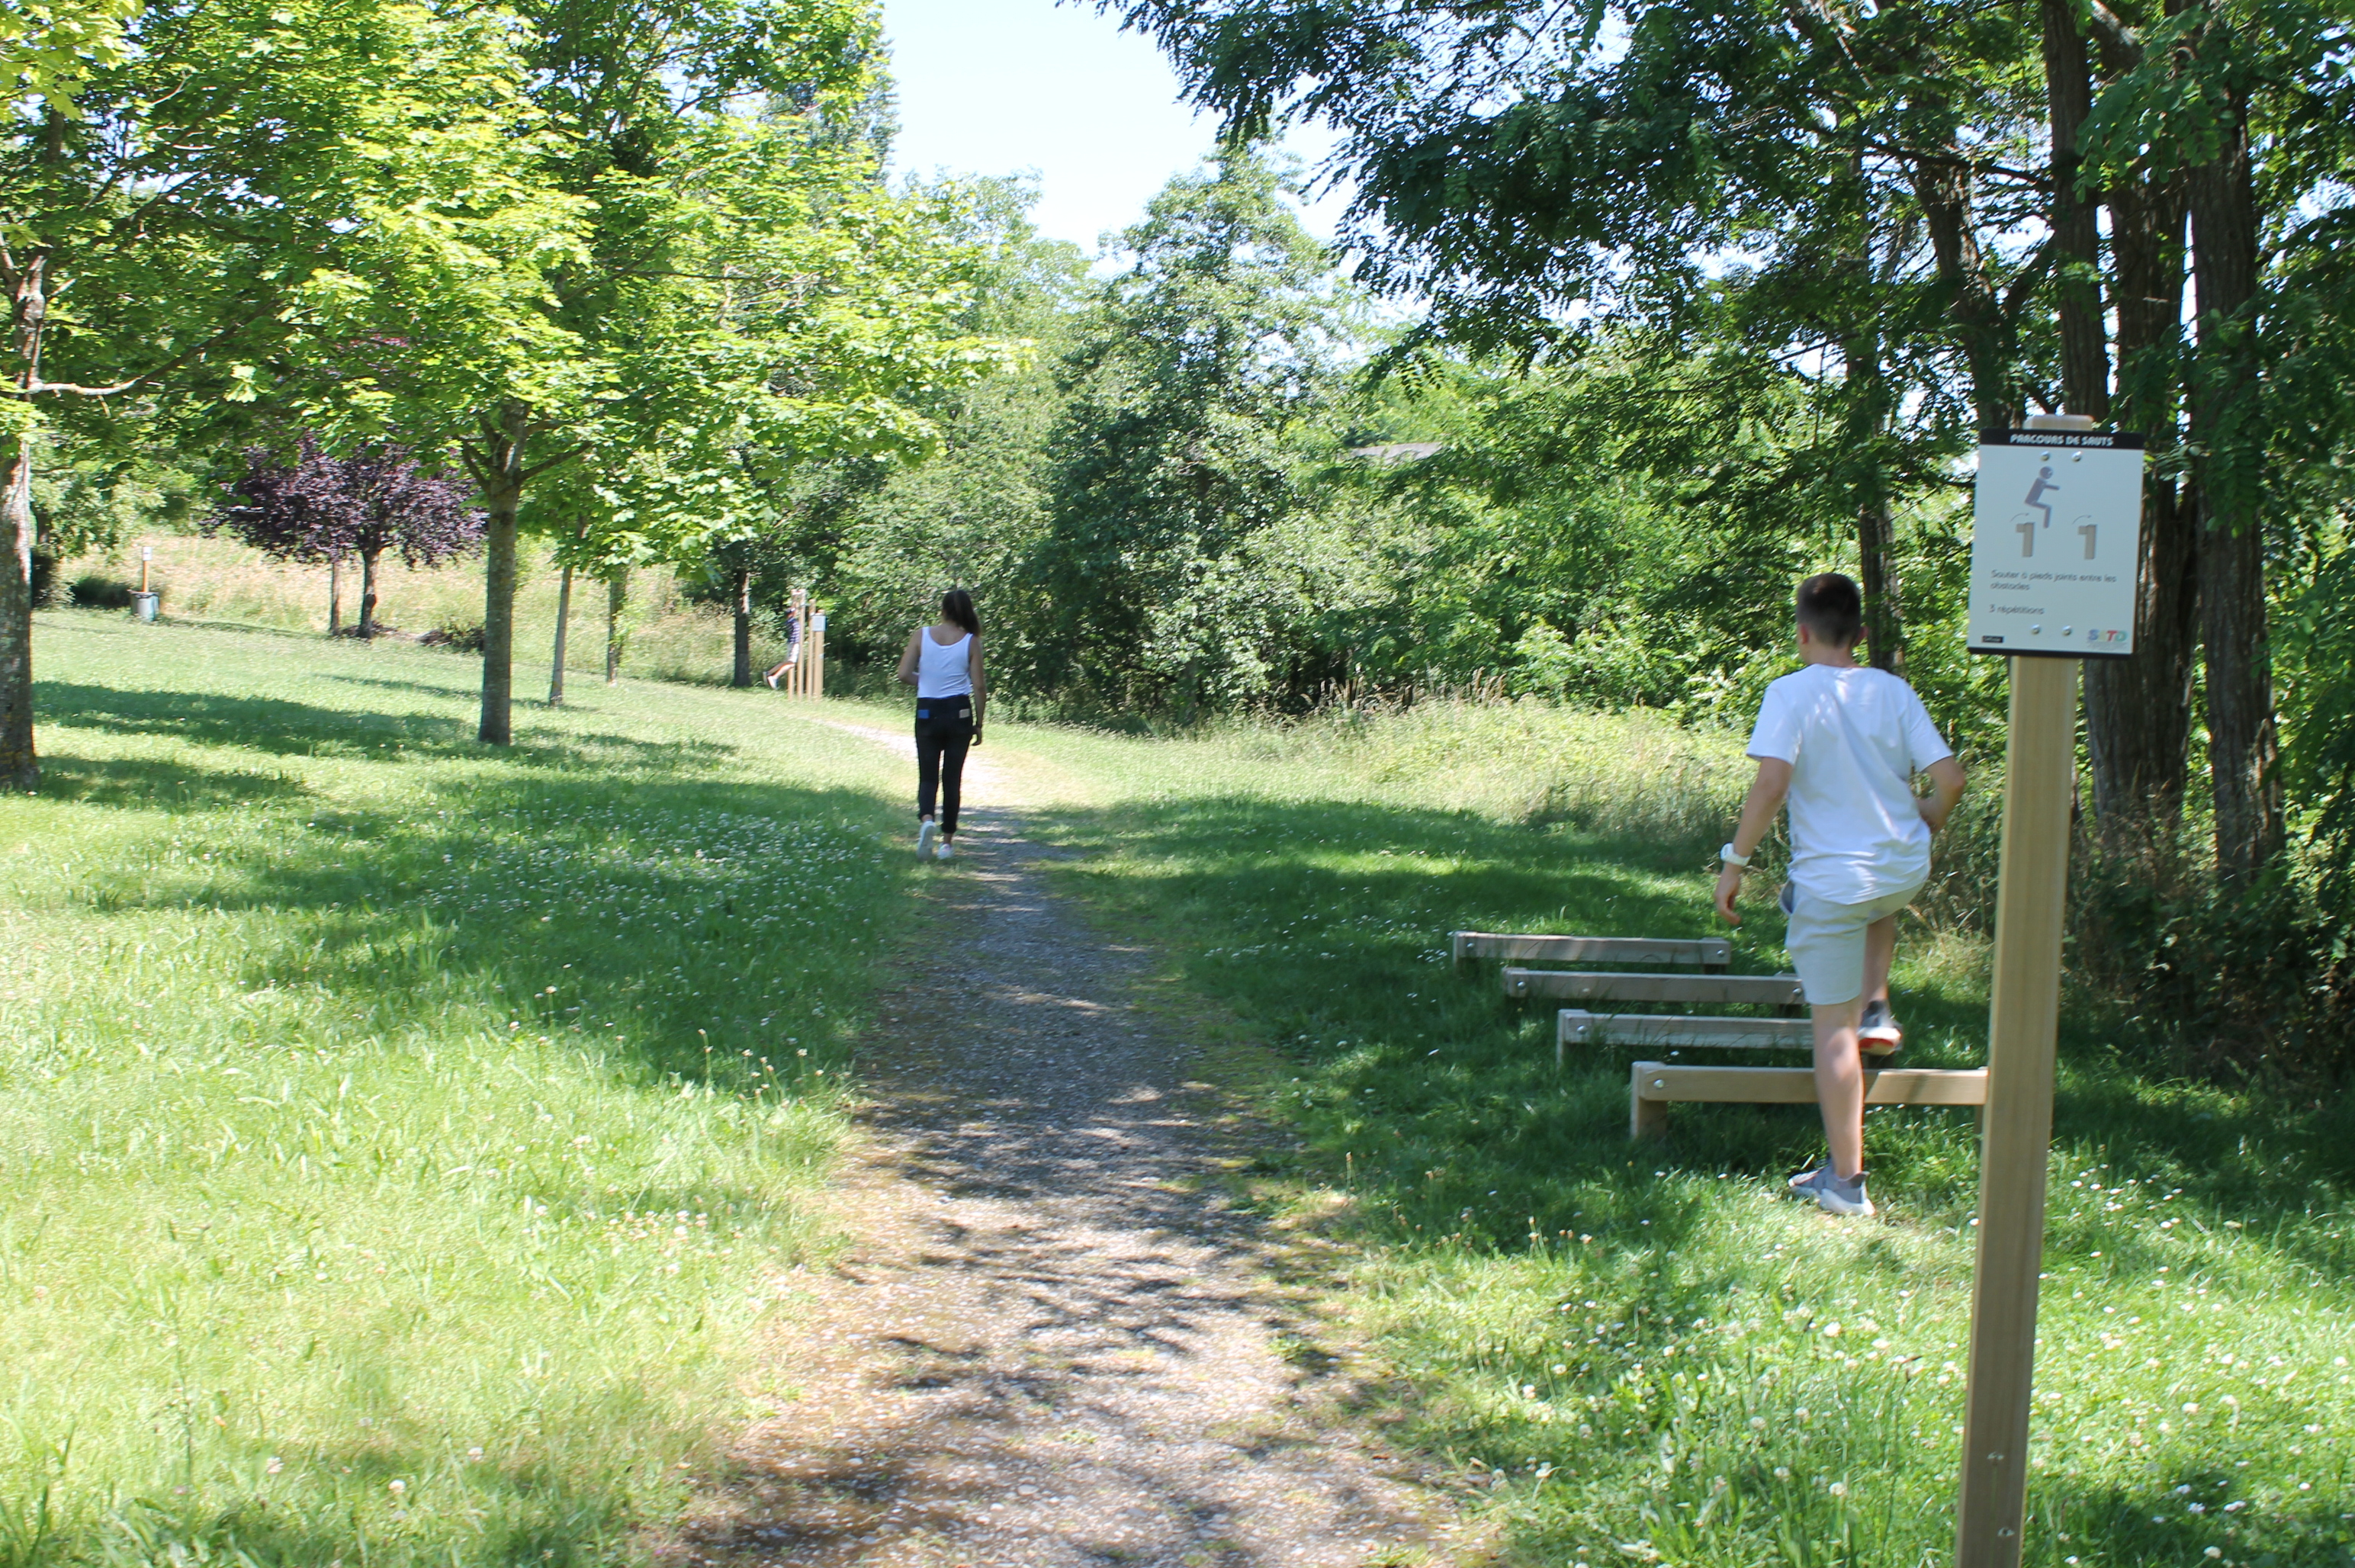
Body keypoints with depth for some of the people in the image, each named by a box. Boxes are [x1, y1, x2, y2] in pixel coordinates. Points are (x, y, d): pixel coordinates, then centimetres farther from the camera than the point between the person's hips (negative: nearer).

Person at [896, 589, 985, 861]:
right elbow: (979, 687, -5)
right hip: (959, 712, 0)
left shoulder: (922, 635, -3)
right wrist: (978, 724, 5)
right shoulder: (971, 642, -5)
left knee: (928, 775, 7)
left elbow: (904, 673, -6)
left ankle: (926, 819, -23)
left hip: (927, 713, 0)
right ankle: (947, 841, 14)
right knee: (952, 777, 11)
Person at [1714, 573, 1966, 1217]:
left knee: (1833, 1030, 3)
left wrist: (1735, 861, -13)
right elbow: (1949, 777, -1)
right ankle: (1876, 1008, 29)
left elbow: (1772, 782, -22)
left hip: (1831, 879, -4)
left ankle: (1845, 1180, 5)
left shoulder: (1791, 694, -10)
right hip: (1906, 868, 5)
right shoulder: (1893, 691, 2)